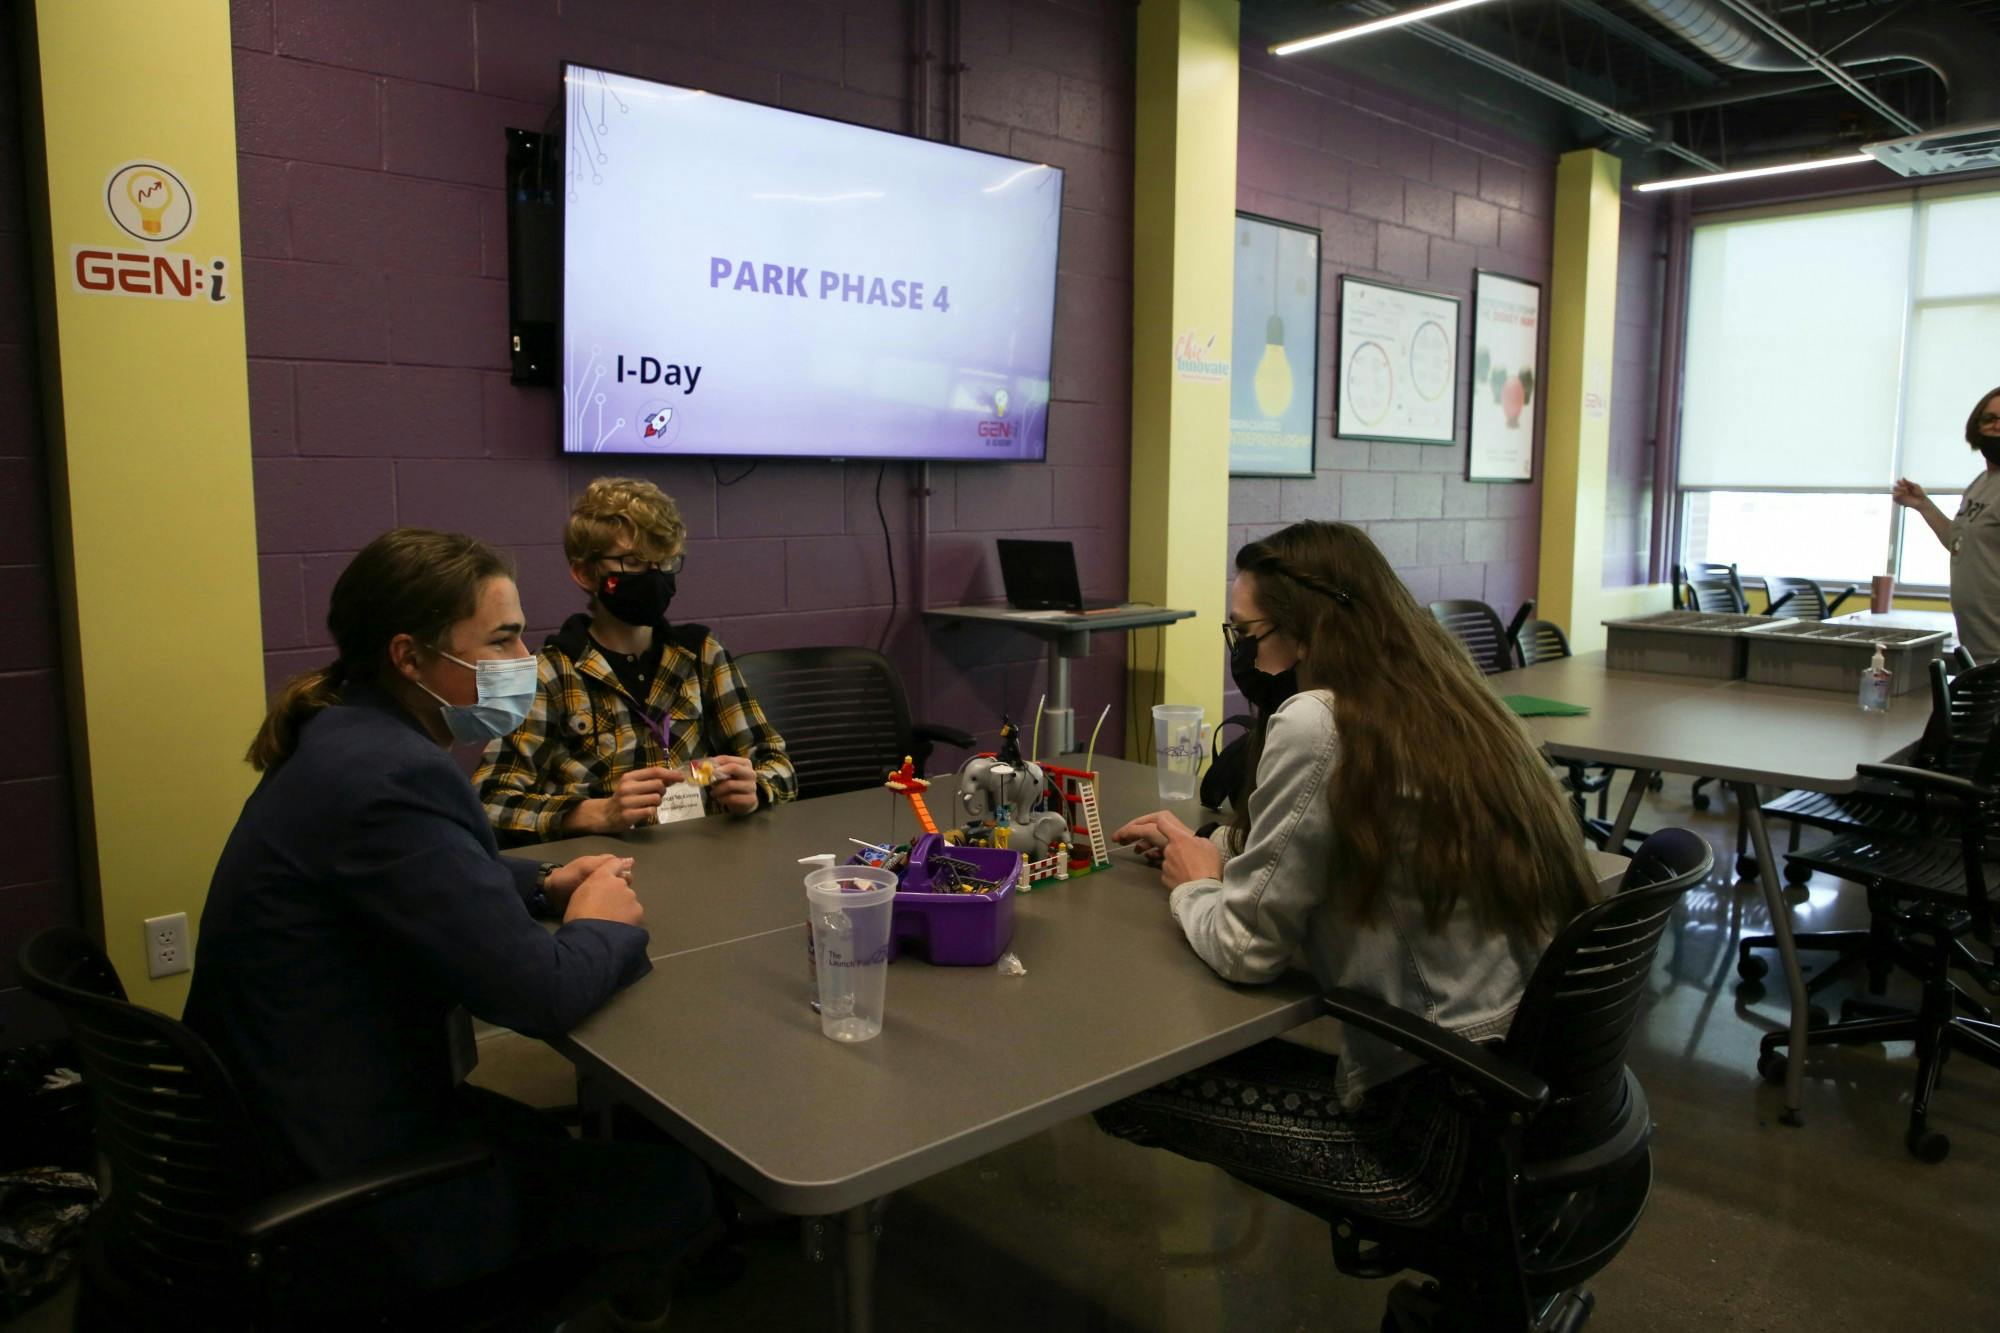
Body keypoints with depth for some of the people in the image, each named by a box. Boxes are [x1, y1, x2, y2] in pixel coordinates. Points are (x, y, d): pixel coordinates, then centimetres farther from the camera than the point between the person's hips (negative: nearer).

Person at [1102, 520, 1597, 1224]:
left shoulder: (1315, 725, -20)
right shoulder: (1445, 703, 7)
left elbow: (1246, 948, -16)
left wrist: (1193, 887, 4)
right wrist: (1210, 847, 19)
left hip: (1443, 1130, -9)